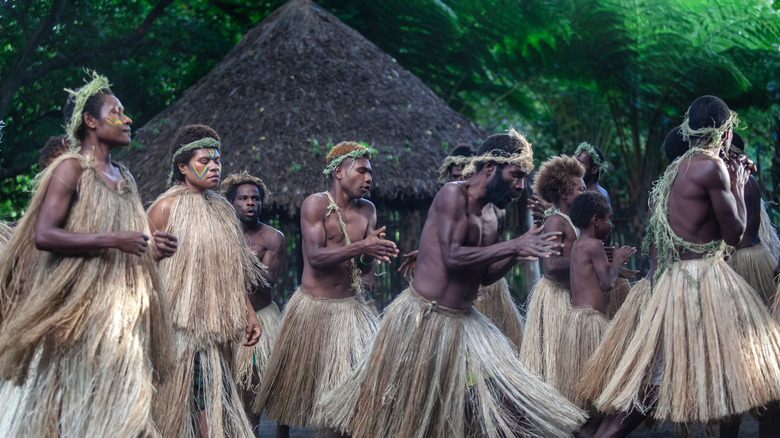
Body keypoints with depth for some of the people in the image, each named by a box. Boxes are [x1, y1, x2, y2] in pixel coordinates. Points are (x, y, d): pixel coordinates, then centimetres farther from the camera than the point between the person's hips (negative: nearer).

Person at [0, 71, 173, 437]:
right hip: (79, 302, -7)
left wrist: (151, 246, 9)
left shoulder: (124, 178, 18)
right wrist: (113, 240, -20)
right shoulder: (71, 168, -5)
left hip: (121, 302, 7)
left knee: (121, 399, 1)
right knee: (73, 401, -7)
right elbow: (43, 235, -16)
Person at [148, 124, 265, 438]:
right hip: (181, 322, -6)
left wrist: (249, 314, 16)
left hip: (214, 325, 6)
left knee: (213, 396, 2)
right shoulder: (167, 207, -4)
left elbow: (234, 271, 20)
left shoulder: (223, 209, 15)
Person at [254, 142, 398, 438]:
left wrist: (372, 254, -21)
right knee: (302, 380, 4)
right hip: (314, 307, -4)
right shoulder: (316, 204, -8)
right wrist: (359, 247, -30)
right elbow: (315, 256, -19)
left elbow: (365, 267, 3)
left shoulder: (367, 210, 7)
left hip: (351, 307, 4)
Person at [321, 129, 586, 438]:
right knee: (391, 411, 2)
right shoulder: (453, 194, -12)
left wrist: (518, 254, 2)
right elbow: (452, 256, -24)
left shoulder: (478, 214, 15)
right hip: (422, 317, -9)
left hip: (462, 321, 9)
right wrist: (513, 246, -21)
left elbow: (484, 276, 17)